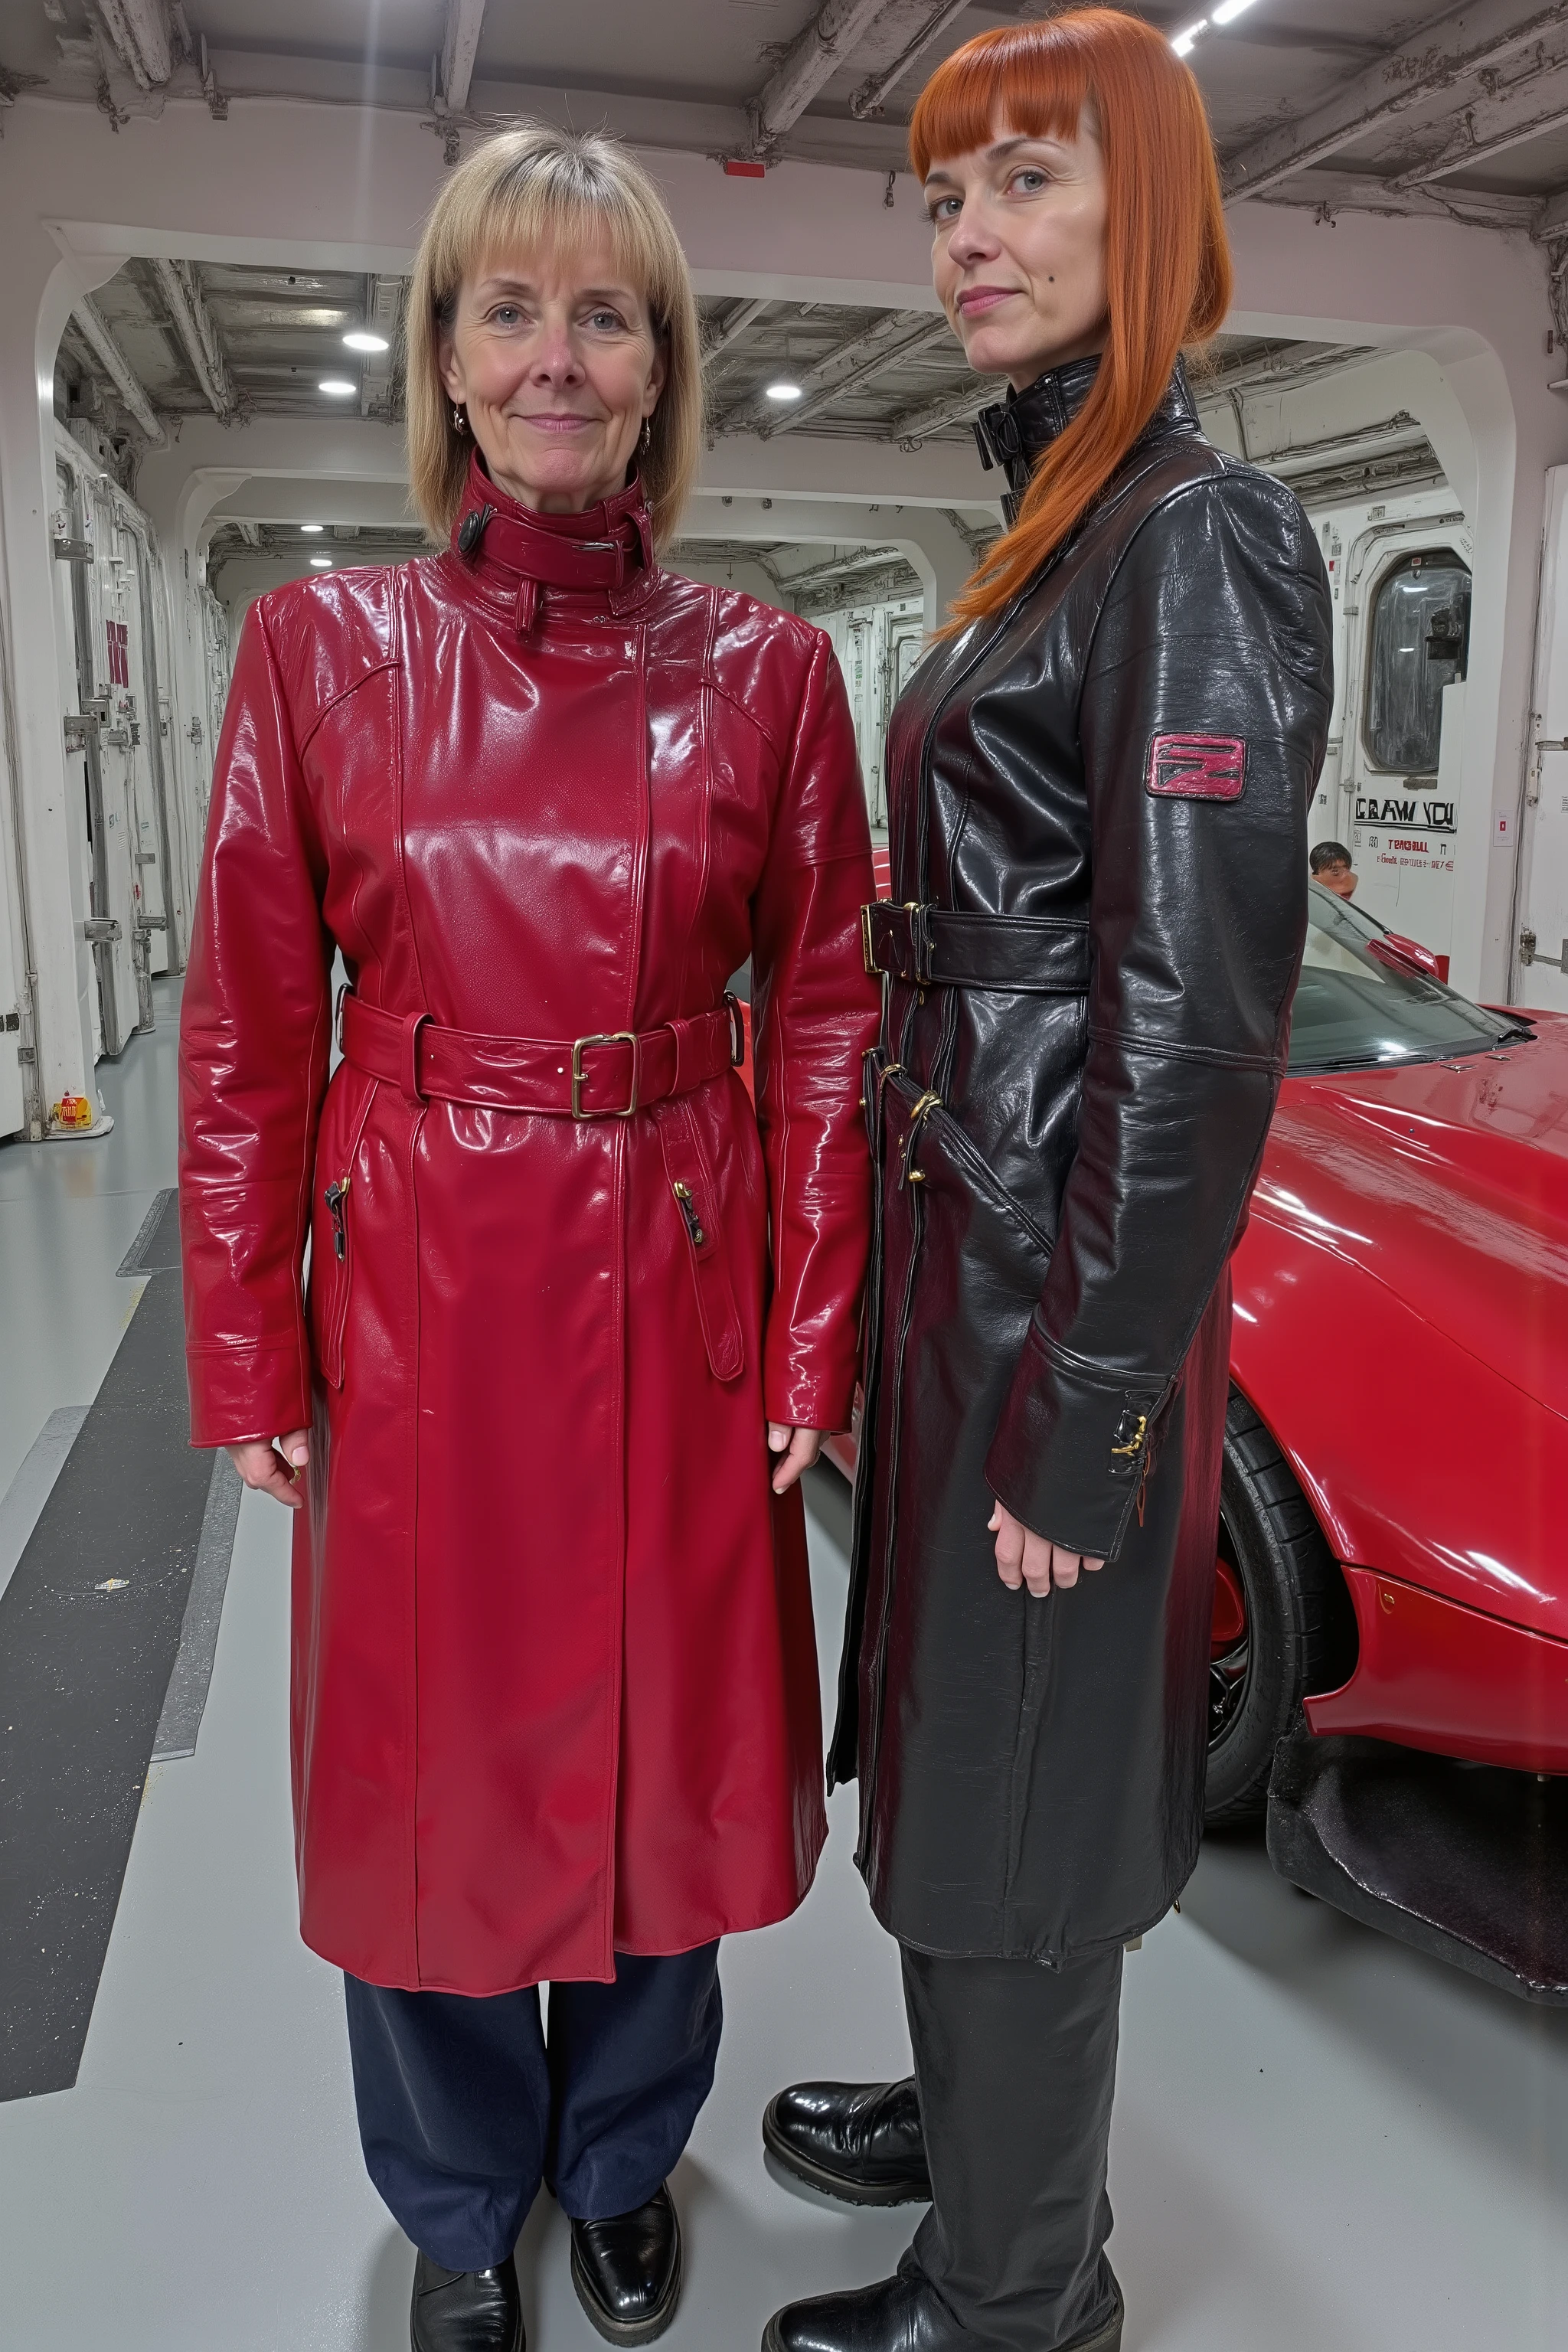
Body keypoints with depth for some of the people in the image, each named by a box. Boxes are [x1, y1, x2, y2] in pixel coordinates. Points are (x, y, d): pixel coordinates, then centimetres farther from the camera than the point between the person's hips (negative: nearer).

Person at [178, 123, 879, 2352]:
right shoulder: (323, 649, -2)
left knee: (672, 1748, 15)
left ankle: (623, 2162, 46)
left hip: (681, 1305, 1)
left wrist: (810, 1348, -3)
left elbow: (826, 1024, 1)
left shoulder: (768, 671, 0)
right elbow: (249, 1040, 0)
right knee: (432, 1770, 14)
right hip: (416, 1304, 0)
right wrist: (250, 1364, -2)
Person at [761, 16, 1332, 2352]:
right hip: (961, 1244, 9)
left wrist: (1086, 1422, -19)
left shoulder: (1196, 533, -15)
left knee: (1017, 1795, 8)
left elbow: (1194, 1019, -21)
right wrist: (930, 1300, 18)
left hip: (1064, 1291, -9)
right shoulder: (1049, 537, 14)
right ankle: (968, 2114, 48)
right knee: (947, 1741, 23)